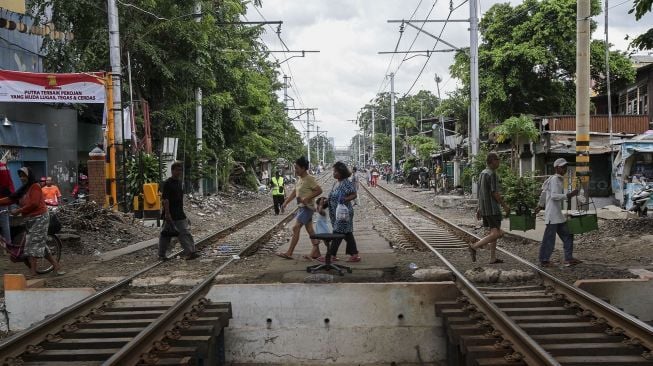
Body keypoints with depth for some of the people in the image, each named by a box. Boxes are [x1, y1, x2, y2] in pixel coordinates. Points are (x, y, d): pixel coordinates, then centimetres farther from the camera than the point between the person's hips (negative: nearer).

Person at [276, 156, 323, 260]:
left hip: (307, 207, -9)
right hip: (302, 207, 9)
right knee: (310, 230, 11)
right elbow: (294, 192, 18)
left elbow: (319, 190, -19)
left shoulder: (309, 179, -15)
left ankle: (289, 253, -5)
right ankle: (316, 252, 17)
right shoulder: (300, 179, 12)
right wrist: (285, 203, 13)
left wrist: (306, 198, -21)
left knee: (295, 228, -9)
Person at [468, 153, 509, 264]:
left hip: (484, 208, 10)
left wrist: (479, 208, 20)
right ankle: (474, 246, -13)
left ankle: (493, 258, 13)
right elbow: (495, 193, -18)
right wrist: (505, 206, -8)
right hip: (492, 208, -10)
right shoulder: (492, 174, -14)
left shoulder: (482, 173, 13)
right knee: (496, 233, -8)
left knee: (494, 232, 13)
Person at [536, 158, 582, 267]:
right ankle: (544, 260, 6)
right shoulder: (554, 179, -12)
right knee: (549, 237, -3)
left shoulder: (560, 180, 17)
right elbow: (554, 196, -23)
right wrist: (569, 195, -30)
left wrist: (540, 205, 31)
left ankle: (568, 259, 12)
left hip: (558, 214, 10)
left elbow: (544, 192, 24)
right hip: (552, 213, -10)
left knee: (567, 235, 9)